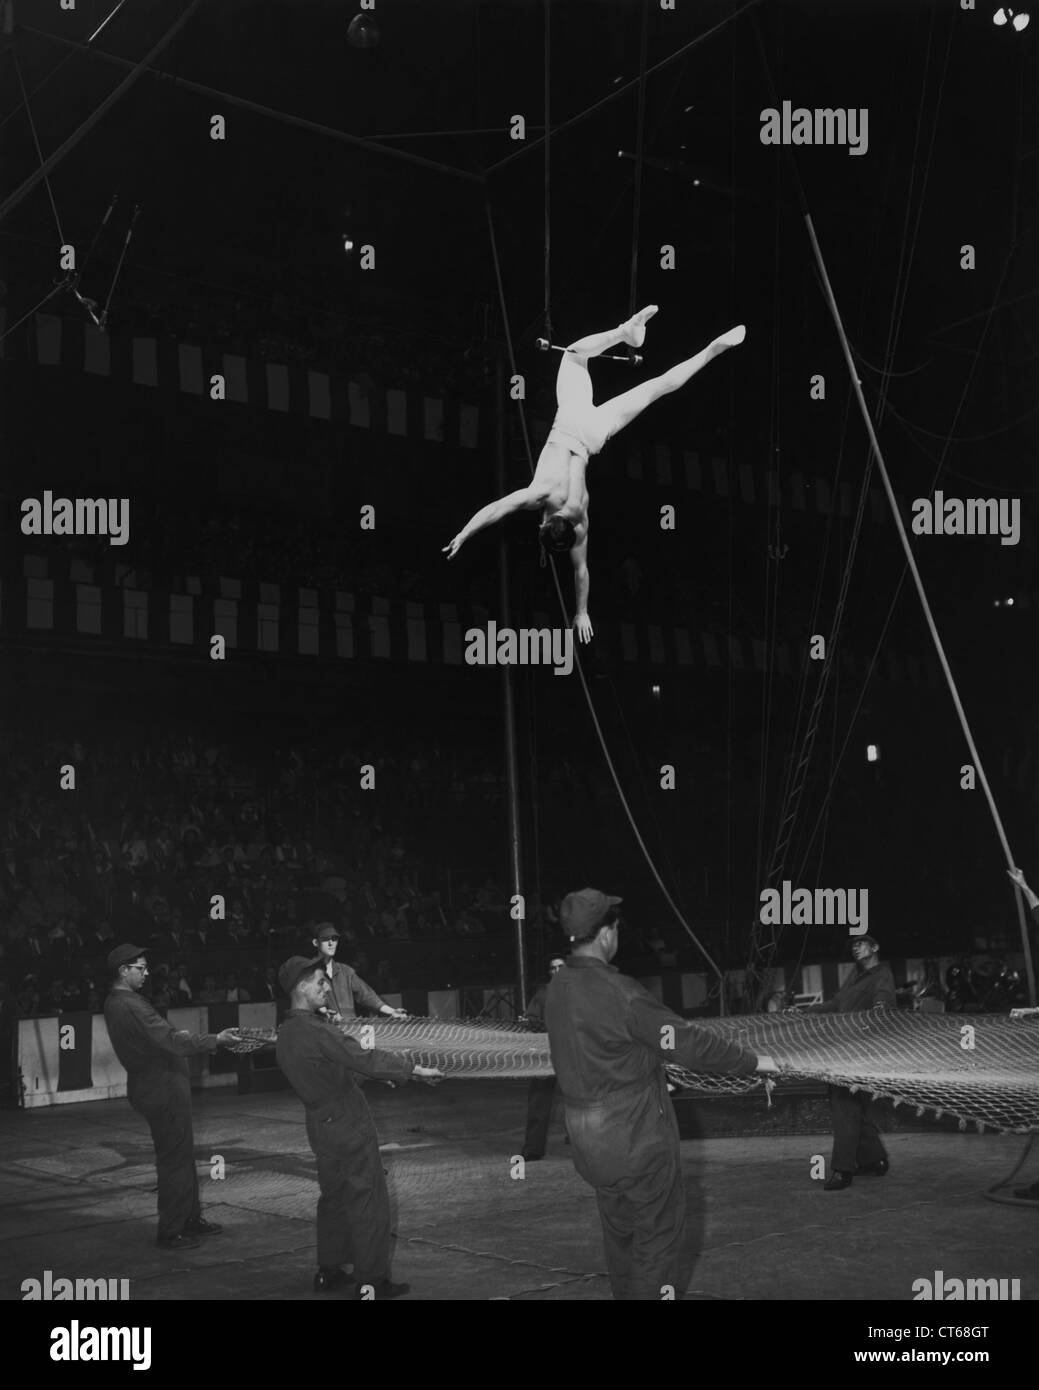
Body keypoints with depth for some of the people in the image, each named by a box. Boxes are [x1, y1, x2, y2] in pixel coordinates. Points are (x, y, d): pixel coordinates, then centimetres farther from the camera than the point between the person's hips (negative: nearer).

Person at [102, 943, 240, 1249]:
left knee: (183, 1156, 19)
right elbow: (170, 1040, -29)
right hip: (163, 1089, -11)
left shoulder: (116, 1003, 10)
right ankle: (171, 1232, 7)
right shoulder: (130, 1006, -23)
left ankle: (191, 1219, 29)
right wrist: (215, 1040, -27)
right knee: (175, 1160, -1)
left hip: (155, 1084, 11)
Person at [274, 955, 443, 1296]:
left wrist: (381, 1073, 21)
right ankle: (371, 1281, 5)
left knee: (333, 1197, 20)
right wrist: (415, 1069, -19)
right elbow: (364, 1059, -26)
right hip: (348, 1126, -9)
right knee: (368, 1202, 0)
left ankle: (328, 1271, 28)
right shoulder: (315, 1031, -23)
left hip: (321, 1124, 9)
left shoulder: (286, 1034, 7)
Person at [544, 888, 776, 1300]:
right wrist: (752, 1061, -8)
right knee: (658, 1235, 6)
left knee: (620, 1233, 20)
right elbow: (688, 1042, -20)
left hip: (588, 1137, 8)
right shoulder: (619, 993, -24)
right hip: (638, 1135, -7)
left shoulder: (557, 990, 0)